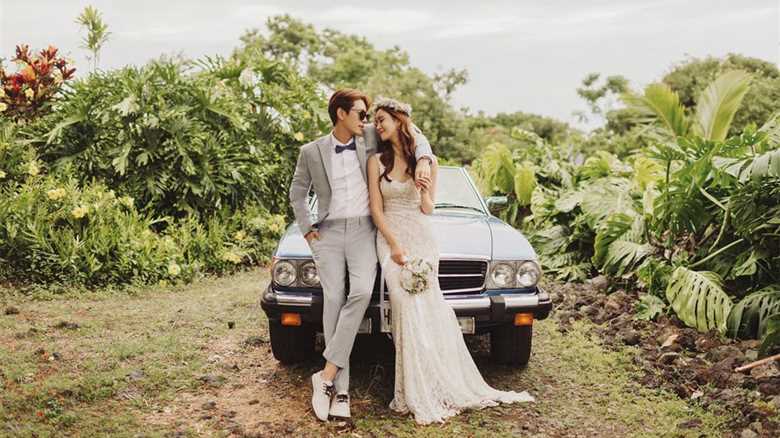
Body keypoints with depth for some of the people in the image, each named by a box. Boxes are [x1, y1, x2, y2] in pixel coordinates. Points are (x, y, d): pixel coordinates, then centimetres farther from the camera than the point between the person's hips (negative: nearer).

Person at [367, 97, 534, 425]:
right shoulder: (377, 162, 2)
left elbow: (427, 210, 6)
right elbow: (376, 210, -1)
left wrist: (426, 193, -16)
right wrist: (396, 247, -10)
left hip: (423, 240, 1)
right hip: (390, 238, -1)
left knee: (430, 310, -2)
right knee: (409, 312, -10)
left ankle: (444, 386, 11)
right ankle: (419, 396, -3)